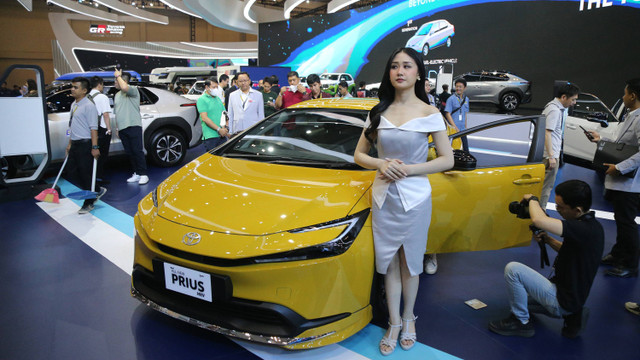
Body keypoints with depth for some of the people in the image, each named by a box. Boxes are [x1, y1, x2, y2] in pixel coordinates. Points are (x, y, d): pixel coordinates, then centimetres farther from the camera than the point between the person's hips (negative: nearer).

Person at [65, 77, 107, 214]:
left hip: (85, 144, -9)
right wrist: (70, 144, 21)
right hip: (75, 144, 9)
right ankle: (97, 192, 26)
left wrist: (95, 147, -23)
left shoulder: (88, 106, -13)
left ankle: (88, 203, 10)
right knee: (73, 171, 13)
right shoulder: (74, 104, 14)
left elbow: (93, 128, -18)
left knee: (86, 174, -2)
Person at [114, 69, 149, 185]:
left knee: (137, 151, -8)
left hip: (133, 126, -8)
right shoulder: (117, 95, 21)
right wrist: (118, 128, 18)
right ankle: (137, 174, 15)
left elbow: (124, 87, -28)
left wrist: (118, 75, -11)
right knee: (129, 152, 8)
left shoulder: (133, 90, -3)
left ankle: (143, 174, -4)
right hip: (122, 128, 8)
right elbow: (117, 112, 23)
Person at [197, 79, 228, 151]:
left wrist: (225, 127, -1)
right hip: (210, 136, -6)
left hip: (222, 135, 6)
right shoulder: (202, 99, -3)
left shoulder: (218, 98, 18)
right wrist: (219, 129, -16)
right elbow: (204, 118, -12)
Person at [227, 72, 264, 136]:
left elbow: (261, 115, 8)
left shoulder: (258, 95, 8)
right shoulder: (232, 95, 13)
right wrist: (230, 132, 8)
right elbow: (230, 115, 13)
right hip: (237, 132, 2)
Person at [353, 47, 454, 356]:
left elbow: (447, 159, -5)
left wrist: (408, 169, -16)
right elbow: (359, 155, 8)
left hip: (414, 197, -2)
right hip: (383, 195, 3)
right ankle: (394, 323, 24)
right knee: (389, 264, 9)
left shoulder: (429, 114, -4)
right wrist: (381, 164, -13)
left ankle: (408, 318, 30)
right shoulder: (378, 113, 5)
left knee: (409, 263, 9)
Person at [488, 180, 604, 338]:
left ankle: (521, 322, 1)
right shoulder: (591, 225, 2)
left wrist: (532, 199, -20)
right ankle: (572, 315, 16)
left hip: (562, 300, -10)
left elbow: (538, 220, -41)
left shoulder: (584, 230, -29)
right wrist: (548, 240, 3)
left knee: (513, 269, -16)